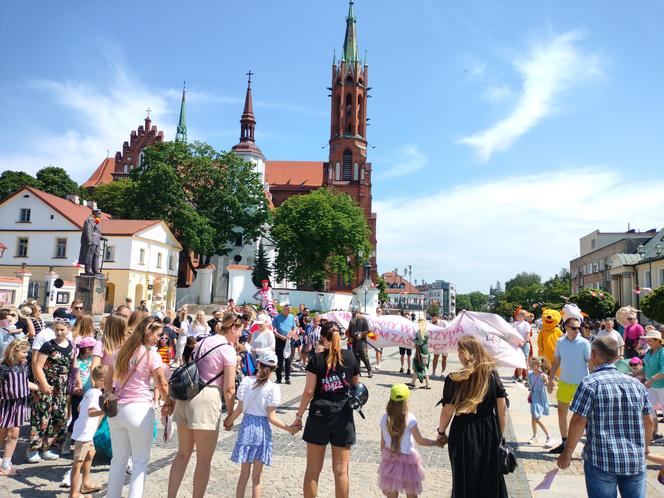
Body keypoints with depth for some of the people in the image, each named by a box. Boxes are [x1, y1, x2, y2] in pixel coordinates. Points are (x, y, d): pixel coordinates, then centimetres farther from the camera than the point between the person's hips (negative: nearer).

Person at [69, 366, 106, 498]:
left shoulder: (89, 391, 9)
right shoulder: (96, 394, -21)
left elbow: (80, 406, 22)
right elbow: (91, 412, -35)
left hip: (86, 431, 11)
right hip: (84, 432, -11)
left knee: (90, 453, 25)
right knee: (78, 462, -3)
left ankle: (85, 484, 36)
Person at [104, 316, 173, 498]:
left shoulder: (118, 353, 7)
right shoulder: (151, 355, -10)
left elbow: (107, 383, 14)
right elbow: (162, 385, -5)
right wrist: (168, 403, 10)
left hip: (116, 409, 6)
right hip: (139, 409, -6)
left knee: (118, 459, 17)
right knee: (140, 462, 6)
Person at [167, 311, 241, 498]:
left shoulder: (203, 341, 14)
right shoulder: (228, 349, -8)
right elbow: (228, 388, -10)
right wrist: (231, 414, 2)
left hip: (186, 395, 8)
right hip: (206, 399, -8)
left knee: (183, 454, 19)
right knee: (204, 460, 6)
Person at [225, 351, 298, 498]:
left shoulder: (246, 381, -6)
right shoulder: (272, 388, -13)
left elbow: (239, 409, -2)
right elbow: (271, 417, -13)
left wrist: (229, 421, 16)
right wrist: (289, 428, -4)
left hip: (246, 426, 2)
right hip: (262, 429, -2)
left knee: (244, 473, 16)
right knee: (256, 477, 11)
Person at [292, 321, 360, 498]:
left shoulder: (317, 359, -8)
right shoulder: (350, 357, -1)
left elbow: (309, 392, -8)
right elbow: (356, 386, 11)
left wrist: (299, 415, 0)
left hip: (319, 415, -1)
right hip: (343, 417, 2)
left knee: (313, 470, 11)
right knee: (341, 470, 10)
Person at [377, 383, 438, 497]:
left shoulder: (385, 418, -5)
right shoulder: (410, 419, -15)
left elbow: (383, 442, 2)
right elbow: (420, 441, -9)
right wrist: (436, 442, 2)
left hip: (390, 459, 3)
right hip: (407, 459, -3)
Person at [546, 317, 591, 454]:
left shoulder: (584, 343, -12)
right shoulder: (560, 342, 1)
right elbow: (556, 361, 9)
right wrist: (551, 379, 9)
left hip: (581, 384, -5)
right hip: (564, 382, 5)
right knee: (562, 411, 14)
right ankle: (564, 443, 28)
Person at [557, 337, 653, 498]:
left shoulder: (590, 383, -10)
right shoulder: (636, 384, 6)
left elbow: (578, 421, -14)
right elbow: (648, 422, 12)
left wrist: (567, 454, -4)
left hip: (601, 460, -4)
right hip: (636, 461, 4)